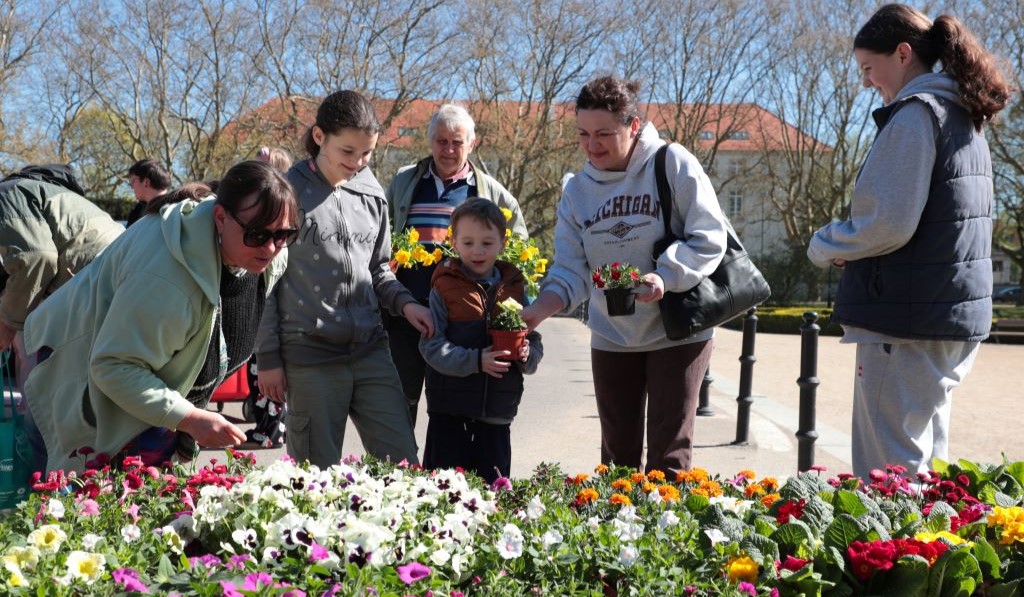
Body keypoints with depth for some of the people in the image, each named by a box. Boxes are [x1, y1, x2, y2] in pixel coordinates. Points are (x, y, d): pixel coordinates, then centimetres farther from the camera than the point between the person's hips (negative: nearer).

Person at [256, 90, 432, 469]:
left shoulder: (372, 193, 10)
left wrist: (403, 302, -1)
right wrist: (268, 358, -3)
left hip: (371, 350, 5)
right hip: (309, 358, -4)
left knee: (403, 463, 5)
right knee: (318, 473, 5)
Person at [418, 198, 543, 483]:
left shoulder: (514, 288, 8)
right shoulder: (444, 287, -2)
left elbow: (534, 341, 12)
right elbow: (431, 345, -10)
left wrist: (527, 356, -11)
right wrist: (475, 360, -21)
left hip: (498, 409, 3)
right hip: (450, 409, -3)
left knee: (494, 482, 10)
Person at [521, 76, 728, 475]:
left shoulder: (673, 164, -11)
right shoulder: (577, 190, 2)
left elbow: (709, 239, -13)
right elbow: (571, 270, -4)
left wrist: (666, 277, -29)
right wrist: (539, 310, -22)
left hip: (678, 331, -4)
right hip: (611, 337, 5)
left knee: (668, 452, -1)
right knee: (617, 453, 13)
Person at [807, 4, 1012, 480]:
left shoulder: (915, 115, -12)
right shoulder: (964, 118, 16)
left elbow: (886, 224, -20)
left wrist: (823, 246, -2)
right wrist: (845, 246, 10)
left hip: (907, 321, -10)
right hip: (956, 316, 10)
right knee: (923, 467, 17)